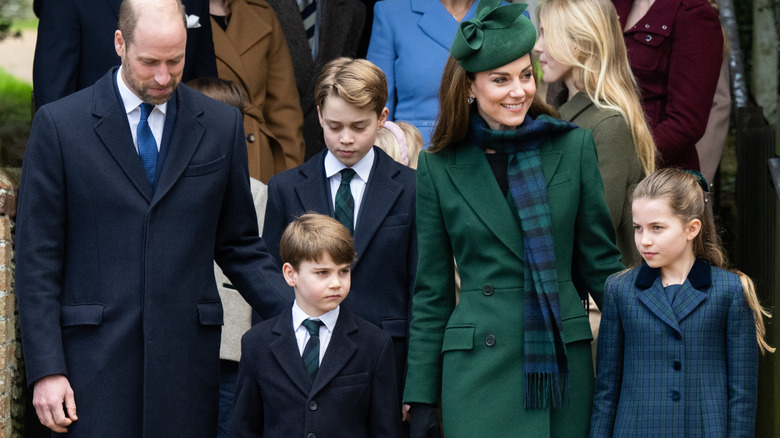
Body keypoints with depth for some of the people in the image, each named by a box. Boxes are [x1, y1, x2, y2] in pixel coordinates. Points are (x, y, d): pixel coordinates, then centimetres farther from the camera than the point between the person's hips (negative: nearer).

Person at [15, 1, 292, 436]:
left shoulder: (222, 125, 7)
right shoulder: (59, 124, 0)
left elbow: (240, 246, 13)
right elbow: (38, 258, 0)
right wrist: (46, 369, -6)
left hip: (188, 353, 2)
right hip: (95, 361, -2)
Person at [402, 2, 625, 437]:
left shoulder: (573, 147, 4)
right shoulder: (439, 167, 4)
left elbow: (600, 264, 9)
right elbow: (432, 292, 7)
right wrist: (421, 399, 5)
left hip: (563, 363, 1)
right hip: (479, 372, -1)